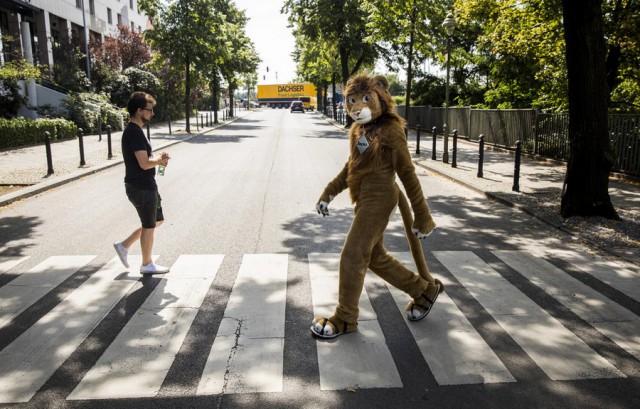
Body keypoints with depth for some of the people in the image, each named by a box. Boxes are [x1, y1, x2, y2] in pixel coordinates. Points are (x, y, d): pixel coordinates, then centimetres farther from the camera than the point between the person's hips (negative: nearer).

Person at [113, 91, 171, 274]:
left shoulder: (134, 130, 12)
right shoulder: (134, 132, -21)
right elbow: (144, 163, -27)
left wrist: (158, 159, 3)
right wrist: (160, 159, -8)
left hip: (146, 186, 10)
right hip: (142, 188, -10)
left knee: (157, 220, 20)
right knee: (149, 226, 4)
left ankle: (124, 245, 27)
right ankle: (147, 264, 20)